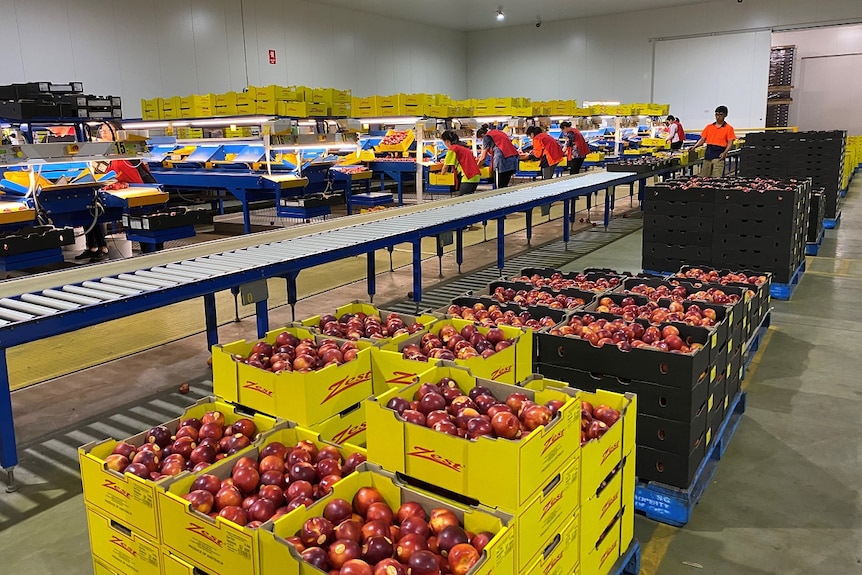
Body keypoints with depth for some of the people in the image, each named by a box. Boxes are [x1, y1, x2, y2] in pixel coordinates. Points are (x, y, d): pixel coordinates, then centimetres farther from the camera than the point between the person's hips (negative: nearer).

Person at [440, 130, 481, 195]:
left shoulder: (452, 149, -4)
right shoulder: (463, 147, 22)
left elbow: (446, 166, -2)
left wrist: (441, 174, 17)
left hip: (469, 177, -9)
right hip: (476, 176, 9)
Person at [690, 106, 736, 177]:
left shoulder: (728, 128, 1)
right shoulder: (709, 127, 13)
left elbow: (730, 143, -3)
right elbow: (702, 139, 13)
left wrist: (725, 153, -19)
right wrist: (695, 146, -5)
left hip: (718, 156, -4)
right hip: (708, 155, 4)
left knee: (717, 178, -12)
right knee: (703, 177, 4)